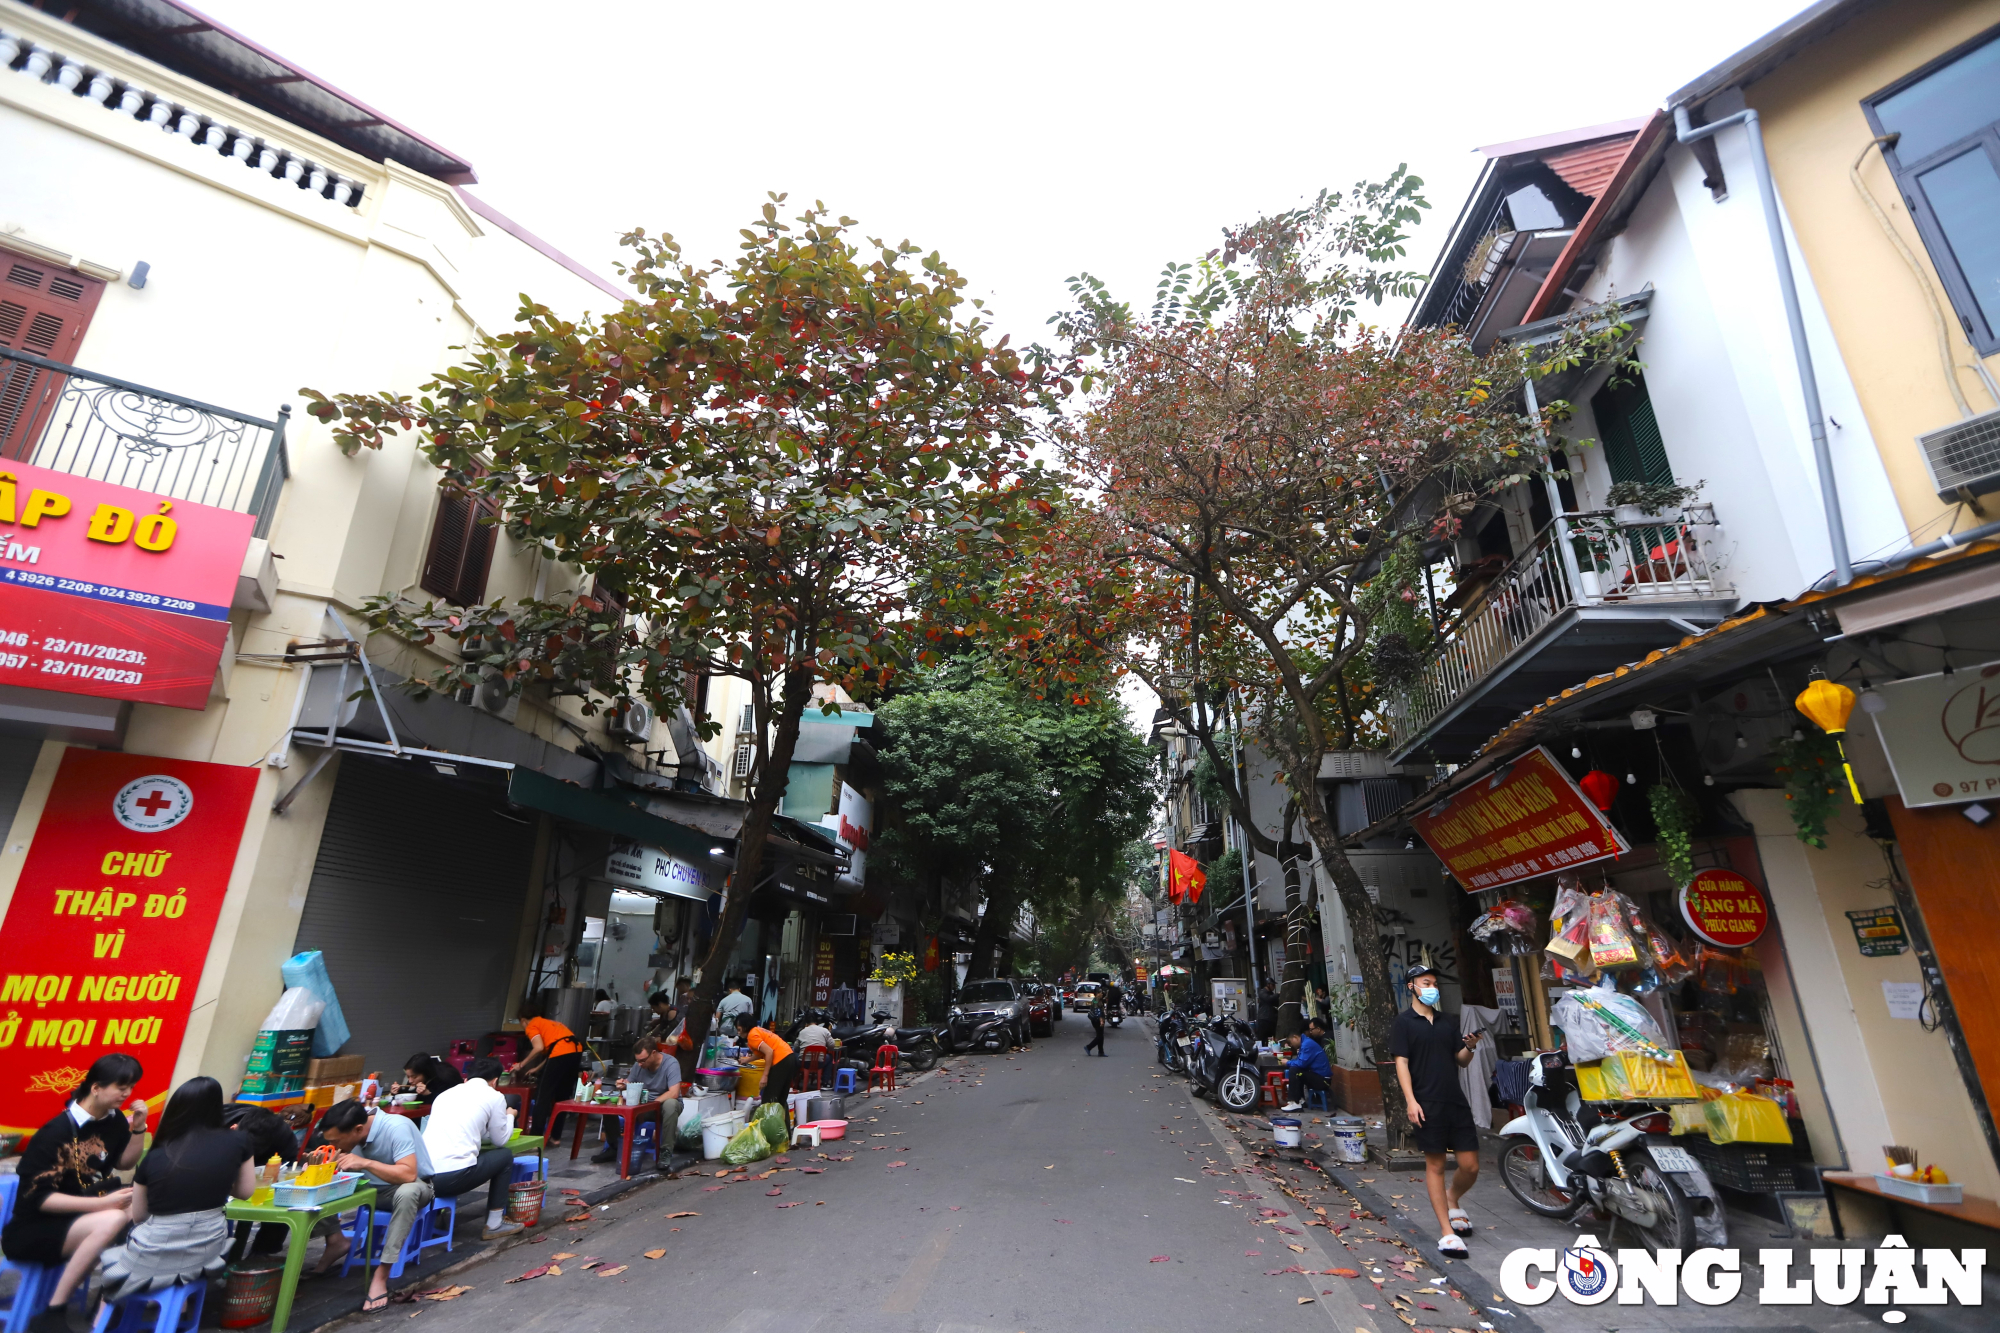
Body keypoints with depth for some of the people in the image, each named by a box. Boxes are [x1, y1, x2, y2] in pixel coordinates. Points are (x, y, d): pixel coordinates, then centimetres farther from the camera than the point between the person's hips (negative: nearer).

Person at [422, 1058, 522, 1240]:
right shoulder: (493, 1095, 6)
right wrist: (509, 1116, 34)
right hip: (452, 1176, -6)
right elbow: (500, 1139, 15)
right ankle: (494, 1224, 19)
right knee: (505, 1156, 19)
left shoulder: (445, 1093, 22)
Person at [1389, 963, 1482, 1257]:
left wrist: (1470, 1047, -6)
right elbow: (1401, 1063, -7)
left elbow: (1461, 1062, 16)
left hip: (1456, 1100, 5)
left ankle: (1452, 1201, 34)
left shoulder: (1449, 1021, 14)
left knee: (1470, 1166, 5)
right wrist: (1410, 1100, -17)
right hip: (1426, 1104, -5)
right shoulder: (1403, 1022, -2)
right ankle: (1447, 1231, 12)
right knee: (1435, 1166, 2)